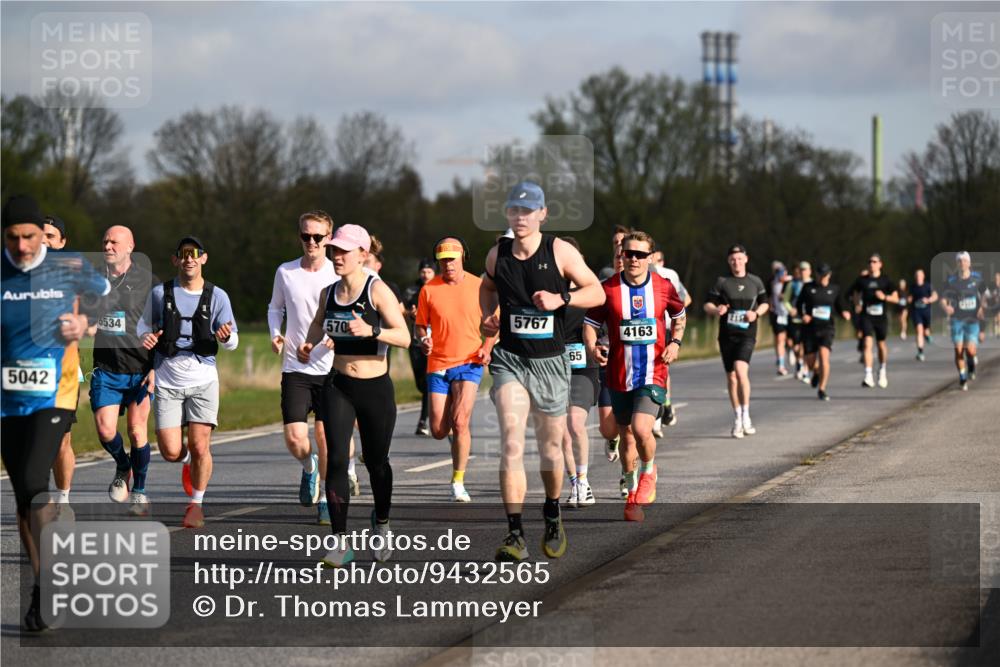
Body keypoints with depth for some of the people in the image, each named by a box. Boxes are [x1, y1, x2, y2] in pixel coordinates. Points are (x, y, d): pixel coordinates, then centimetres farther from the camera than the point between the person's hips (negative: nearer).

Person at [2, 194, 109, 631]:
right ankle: (43, 588, 20)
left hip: (55, 394, -3)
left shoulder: (70, 268, -3)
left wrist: (83, 322, 2)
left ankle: (43, 589, -12)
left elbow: (102, 292, 19)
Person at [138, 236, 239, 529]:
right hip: (167, 381, 0)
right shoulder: (160, 293, 1)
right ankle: (187, 461, 30)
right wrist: (146, 337, -6)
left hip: (203, 380, 0)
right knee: (170, 452, -8)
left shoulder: (217, 296, 1)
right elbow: (145, 322, 17)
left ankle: (196, 503, 12)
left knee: (200, 446, -10)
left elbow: (232, 343, 5)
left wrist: (227, 336, -19)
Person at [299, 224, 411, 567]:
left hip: (375, 388, -3)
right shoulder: (329, 293, 5)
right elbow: (318, 322, 28)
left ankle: (381, 523, 38)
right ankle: (341, 542, -11)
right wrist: (309, 343, 8)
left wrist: (370, 331, -34)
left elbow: (404, 336, -19)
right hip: (338, 386, 3)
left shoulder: (377, 290, -11)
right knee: (336, 459, -11)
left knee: (376, 461, 10)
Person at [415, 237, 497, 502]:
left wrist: (487, 347, -6)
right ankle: (456, 433, 40)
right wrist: (424, 340, -12)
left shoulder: (478, 286, 0)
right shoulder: (429, 289, 1)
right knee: (438, 431, 0)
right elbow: (421, 324, 9)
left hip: (469, 363, -2)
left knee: (460, 422, -17)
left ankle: (458, 483, -5)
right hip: (438, 364, 2)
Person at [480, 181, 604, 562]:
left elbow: (597, 292, -3)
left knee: (550, 448, 12)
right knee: (511, 443, -17)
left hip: (551, 361, 0)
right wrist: (487, 316, 5)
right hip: (510, 358, 0)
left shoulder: (560, 252, -6)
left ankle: (552, 516, 40)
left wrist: (561, 298, -19)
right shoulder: (497, 255, 2)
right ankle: (515, 534, -21)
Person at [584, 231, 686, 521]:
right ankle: (633, 495, 31)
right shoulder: (608, 289, -3)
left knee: (641, 429, -21)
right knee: (627, 436, 11)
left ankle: (648, 472, 11)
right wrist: (592, 346, -16)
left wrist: (675, 342, 2)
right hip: (619, 375, 2)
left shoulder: (663, 287, 0)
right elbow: (589, 323, 4)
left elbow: (679, 316, 18)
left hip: (653, 374, -2)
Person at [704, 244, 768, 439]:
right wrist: (715, 310, -21)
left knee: (741, 370, -22)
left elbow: (764, 303, 19)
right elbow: (708, 305, 2)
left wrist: (756, 313, -3)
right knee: (731, 377, 5)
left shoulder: (755, 282, 8)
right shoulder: (722, 282, 4)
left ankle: (745, 415, -13)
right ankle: (738, 419, 18)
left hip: (747, 335, -1)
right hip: (727, 335, 1)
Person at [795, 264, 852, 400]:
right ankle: (816, 372, 44)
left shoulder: (835, 289, 7)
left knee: (824, 356, -22)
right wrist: (803, 315, -9)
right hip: (810, 327, 1)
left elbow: (840, 306, 13)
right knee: (810, 362, 4)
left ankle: (822, 390, -13)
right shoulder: (808, 288, 5)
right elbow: (799, 304, 11)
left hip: (827, 327, -1)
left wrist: (845, 313, -10)